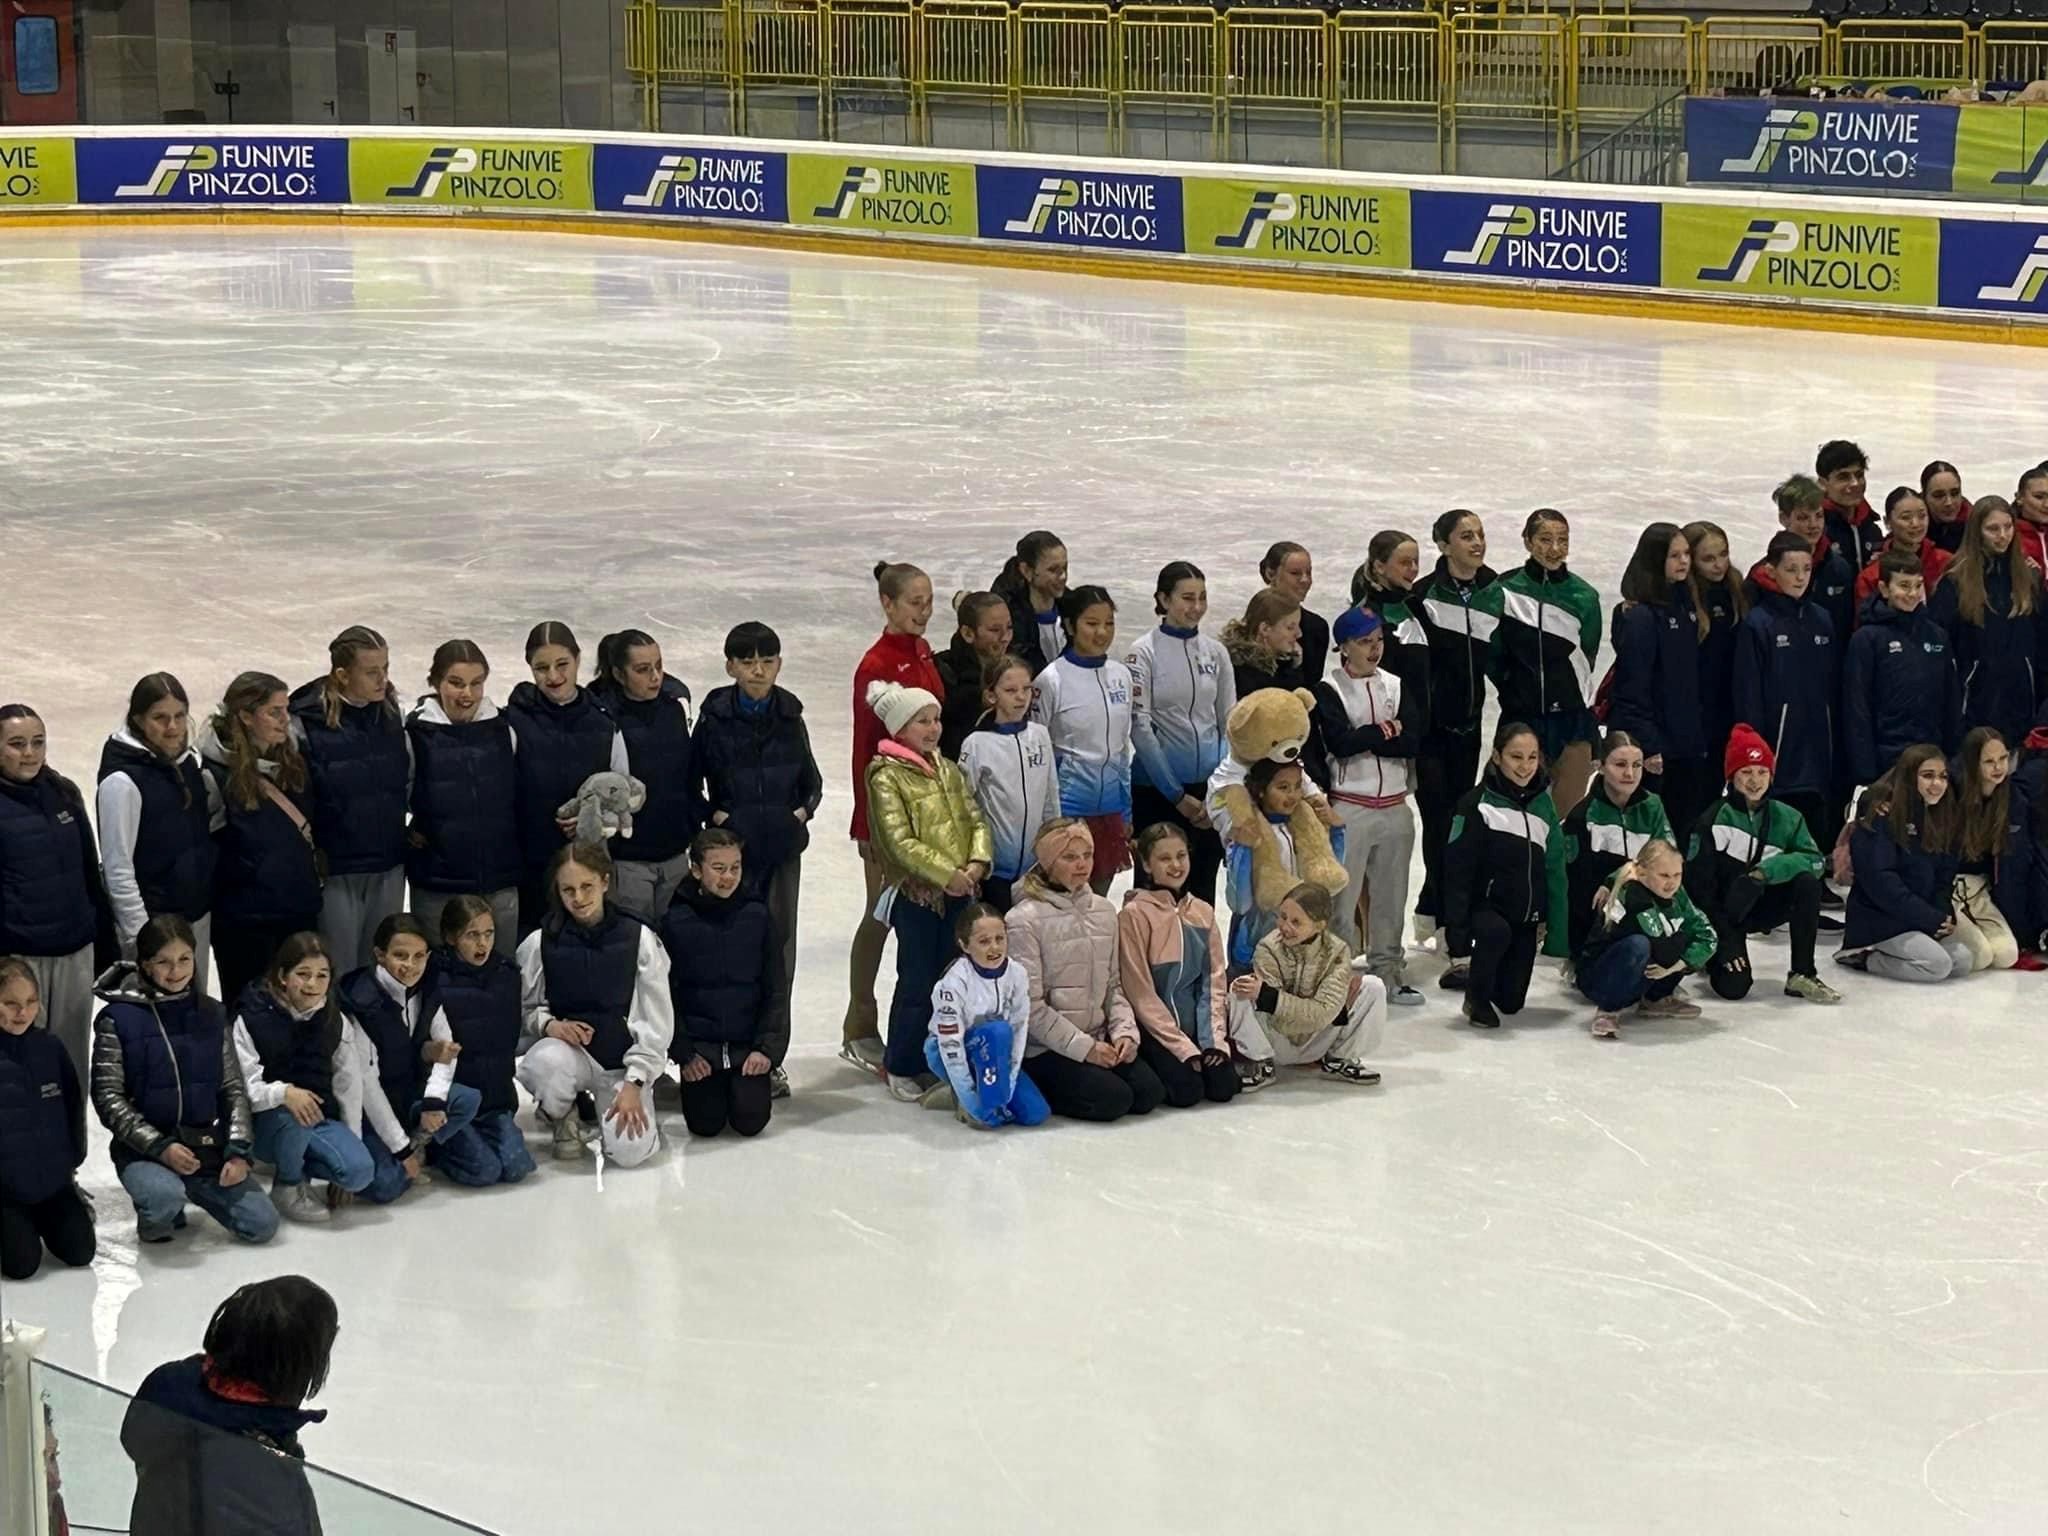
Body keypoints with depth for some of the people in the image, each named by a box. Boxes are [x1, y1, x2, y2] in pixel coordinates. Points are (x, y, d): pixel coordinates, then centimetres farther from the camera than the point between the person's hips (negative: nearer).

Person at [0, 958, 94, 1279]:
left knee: (80, 1252, 1)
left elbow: (73, 1106, 9)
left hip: (53, 1180, 4)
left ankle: (42, 1222, 31)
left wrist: (72, 1160, 10)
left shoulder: (50, 1048, -3)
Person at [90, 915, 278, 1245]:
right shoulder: (118, 1019, -7)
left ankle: (192, 1190, 17)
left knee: (262, 1224, -10)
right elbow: (108, 1098, -8)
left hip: (205, 1144, 4)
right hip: (143, 1148, -4)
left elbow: (234, 1088, 8)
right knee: (165, 1198, -37)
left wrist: (238, 1151, -5)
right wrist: (159, 1147, -17)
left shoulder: (211, 1015, 5)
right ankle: (155, 1218, 1)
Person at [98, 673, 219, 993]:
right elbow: (118, 868, -17)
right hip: (153, 918, -7)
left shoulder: (189, 761, 4)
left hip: (198, 913, 7)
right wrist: (141, 936, -18)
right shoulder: (122, 780, -17)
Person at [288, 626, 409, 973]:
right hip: (335, 869, -5)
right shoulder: (307, 723, -13)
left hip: (389, 868, 5)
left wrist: (409, 832, 10)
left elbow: (409, 782, 14)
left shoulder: (393, 714, 3)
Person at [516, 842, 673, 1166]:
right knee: (547, 1063, -38)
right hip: (566, 1050, 0)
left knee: (630, 1151, -22)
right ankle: (562, 1116, 0)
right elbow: (522, 1009, 6)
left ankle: (603, 1108, 17)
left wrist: (634, 1084, -10)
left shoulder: (639, 939, -6)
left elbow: (657, 1020, -3)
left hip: (623, 1058, 0)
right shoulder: (539, 943, -4)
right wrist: (548, 1023, -18)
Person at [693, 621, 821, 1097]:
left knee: (779, 946, 6)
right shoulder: (715, 719, -5)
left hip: (783, 846, 3)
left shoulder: (789, 717, 5)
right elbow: (691, 784, 1)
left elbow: (811, 778, 16)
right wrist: (715, 814, -13)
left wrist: (804, 809, -1)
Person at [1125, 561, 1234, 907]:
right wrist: (1178, 796, -10)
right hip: (1158, 789, -4)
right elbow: (1140, 728, -10)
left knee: (1203, 888, 9)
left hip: (1210, 787, 4)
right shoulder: (1144, 653, -6)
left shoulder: (1215, 651, 7)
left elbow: (1230, 722, 10)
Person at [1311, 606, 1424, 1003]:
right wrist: (1387, 731, -7)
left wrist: (1364, 738, -11)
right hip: (1349, 806, -5)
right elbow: (1339, 741, -18)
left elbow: (1413, 740, -3)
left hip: (1395, 806, 5)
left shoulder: (1397, 686, 10)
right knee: (1343, 895, -6)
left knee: (1391, 895, 11)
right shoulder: (1328, 691, -3)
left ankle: (1388, 971, 20)